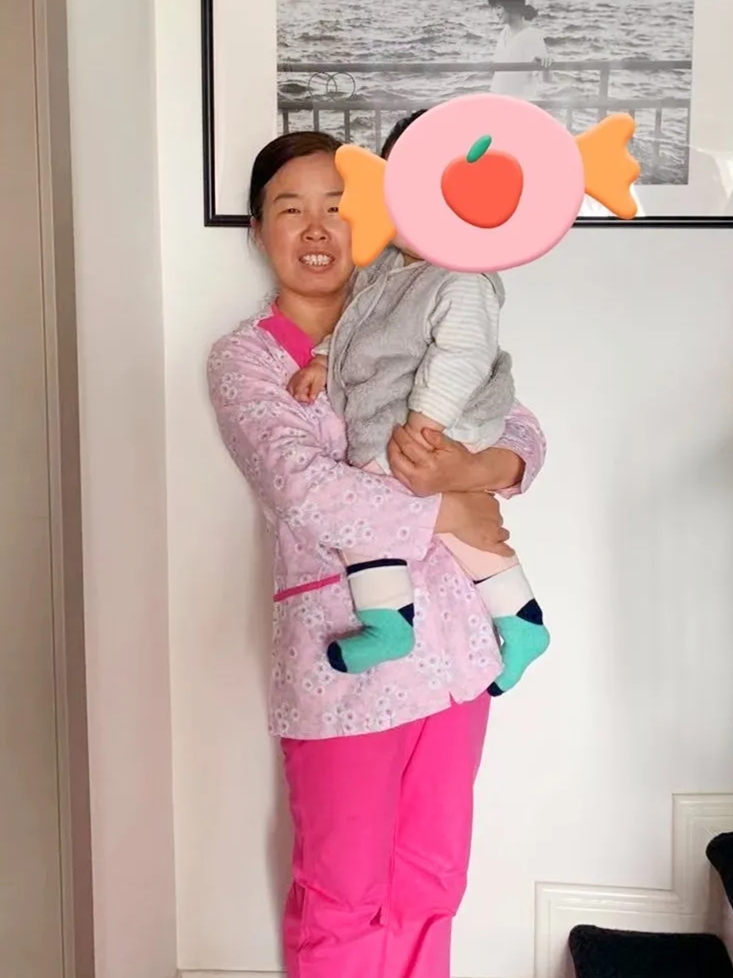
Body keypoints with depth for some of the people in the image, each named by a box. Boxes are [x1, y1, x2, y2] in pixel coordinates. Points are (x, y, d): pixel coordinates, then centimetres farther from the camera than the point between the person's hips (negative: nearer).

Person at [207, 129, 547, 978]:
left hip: (451, 639, 4)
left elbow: (525, 436, 0)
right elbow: (306, 494, -20)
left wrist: (465, 469, -21)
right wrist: (445, 512, -13)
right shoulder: (243, 358, -4)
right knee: (342, 894, 12)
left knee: (430, 881, 18)